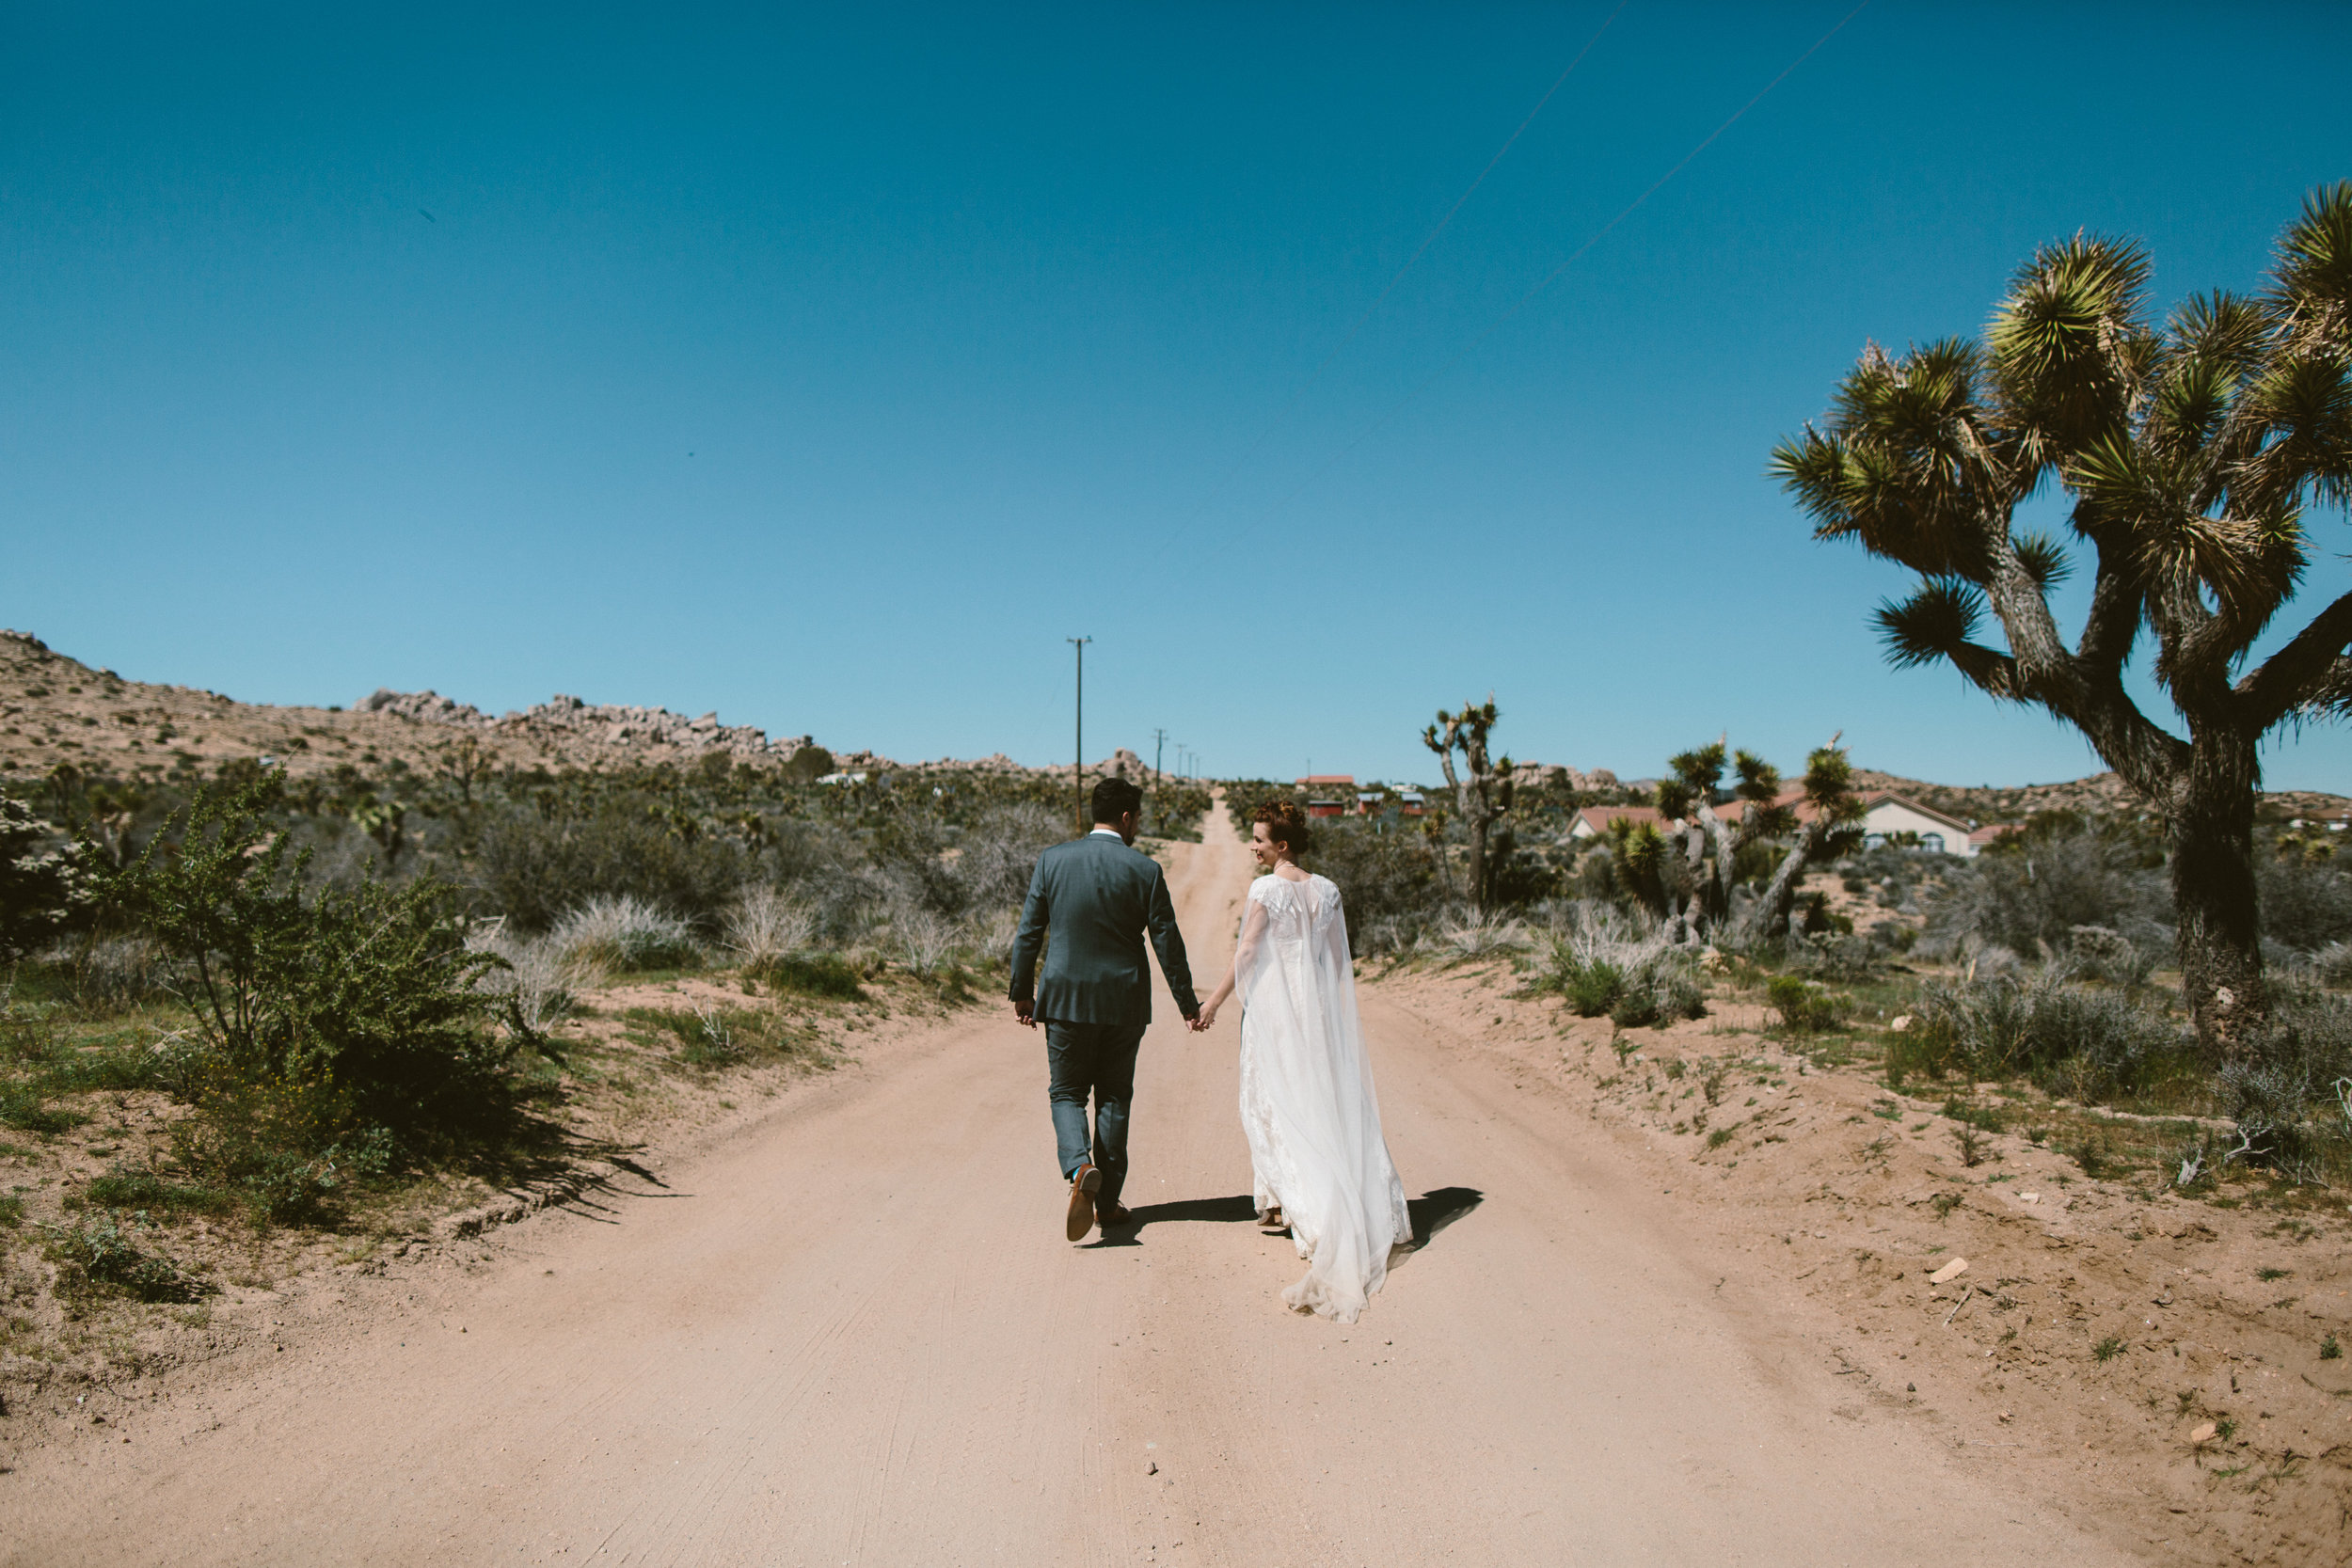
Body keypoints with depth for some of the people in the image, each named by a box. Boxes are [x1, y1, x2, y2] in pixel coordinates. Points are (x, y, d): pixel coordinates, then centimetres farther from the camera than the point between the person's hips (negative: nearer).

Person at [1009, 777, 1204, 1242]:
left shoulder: (1053, 860, -3)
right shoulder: (1144, 869, -7)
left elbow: (1028, 932, 0)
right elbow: (1168, 942, -4)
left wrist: (1022, 992, 11)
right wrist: (1187, 1003, 5)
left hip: (1065, 997, 0)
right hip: (1123, 1001, 0)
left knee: (1066, 1093, 12)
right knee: (1113, 1098, 13)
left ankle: (1080, 1167, -16)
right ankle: (1108, 1200, 17)